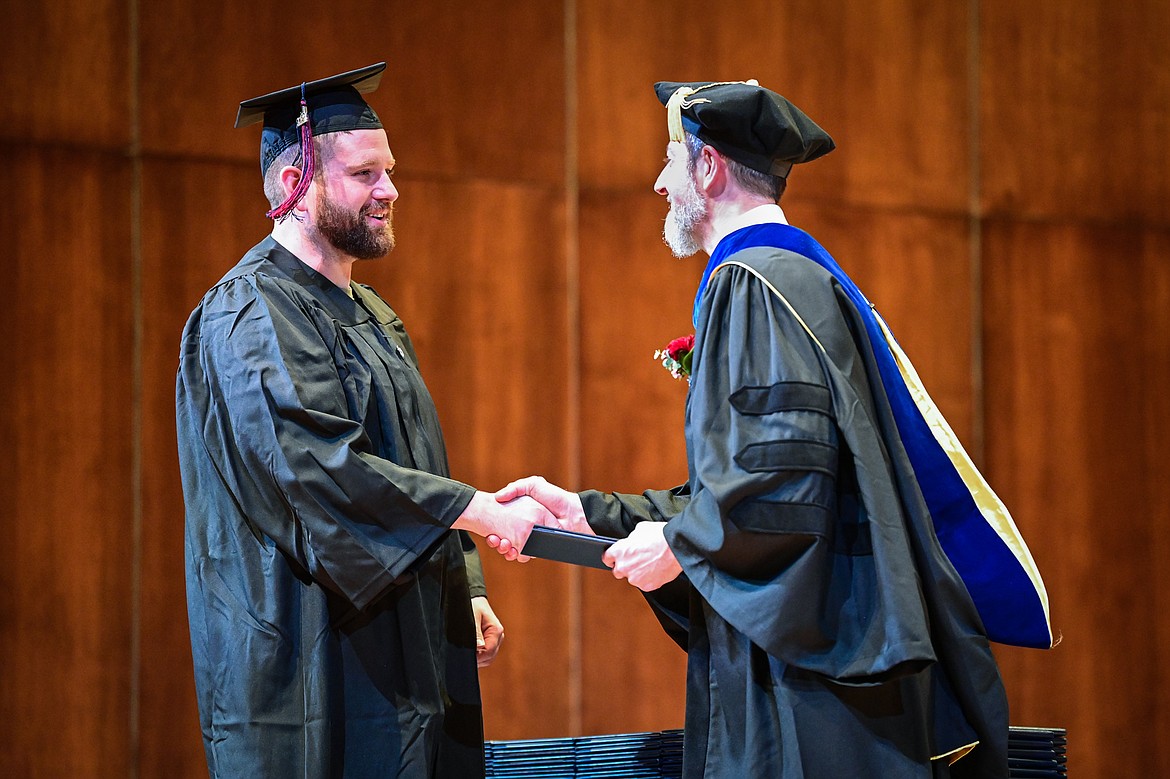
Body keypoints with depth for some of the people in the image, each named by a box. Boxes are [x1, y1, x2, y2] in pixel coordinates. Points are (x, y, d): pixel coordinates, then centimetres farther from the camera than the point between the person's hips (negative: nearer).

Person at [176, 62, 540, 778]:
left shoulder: (372, 316, 19)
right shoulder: (249, 315, -12)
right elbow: (322, 469, -24)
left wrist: (465, 591, 10)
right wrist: (485, 513, -25)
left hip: (403, 653, 9)